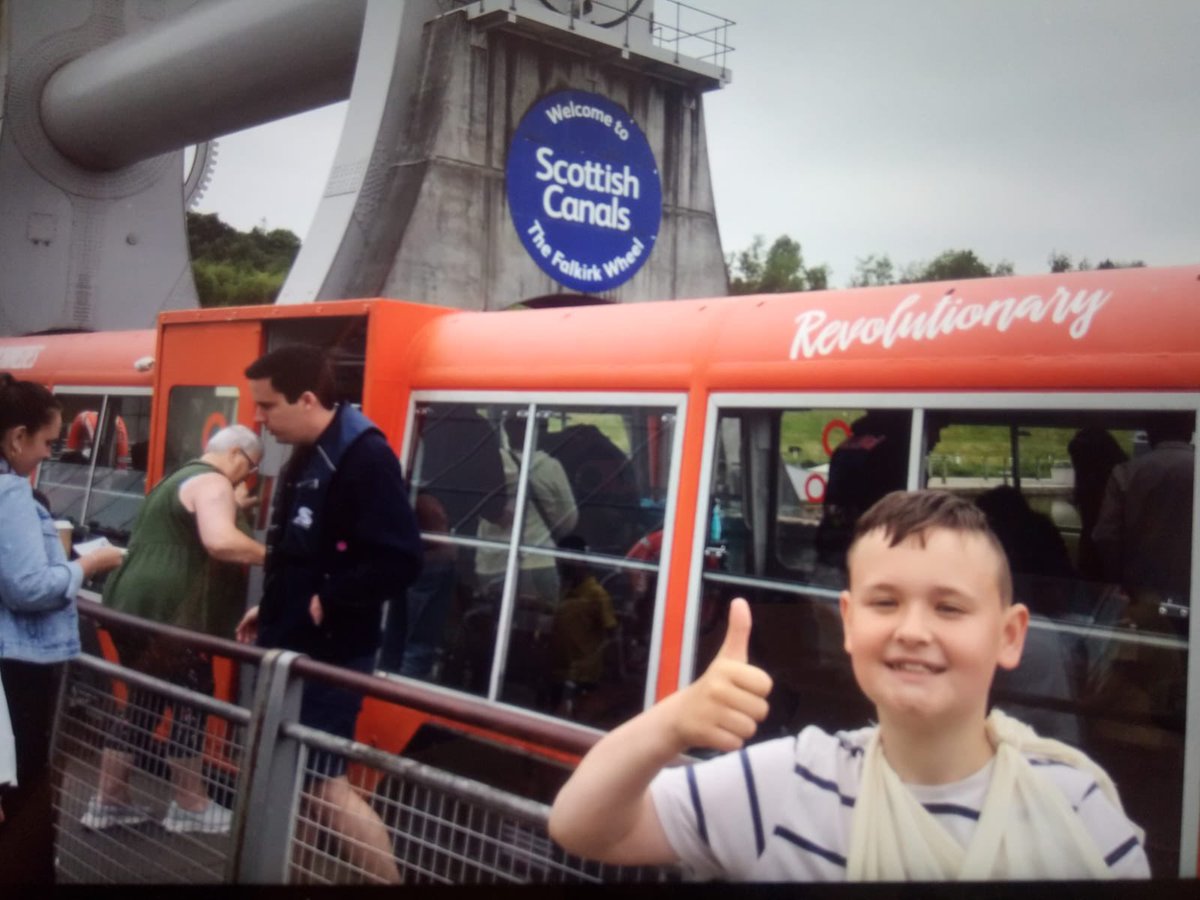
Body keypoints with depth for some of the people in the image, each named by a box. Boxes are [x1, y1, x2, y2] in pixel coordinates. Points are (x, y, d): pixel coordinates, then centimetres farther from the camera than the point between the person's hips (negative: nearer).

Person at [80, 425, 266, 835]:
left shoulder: (179, 478, 22)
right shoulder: (212, 482, -11)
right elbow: (221, 542, -28)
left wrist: (231, 508, 28)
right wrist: (272, 557, -17)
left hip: (132, 607, 10)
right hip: (166, 614, -10)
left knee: (143, 703, 16)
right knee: (189, 704, 2)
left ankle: (108, 801, 21)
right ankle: (190, 807, 13)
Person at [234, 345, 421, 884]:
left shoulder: (364, 456, -18)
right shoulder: (305, 458, 12)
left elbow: (398, 561, -26)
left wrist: (330, 603, -19)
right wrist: (272, 608, 14)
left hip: (329, 655, -9)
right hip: (289, 649, 9)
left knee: (324, 787, -5)